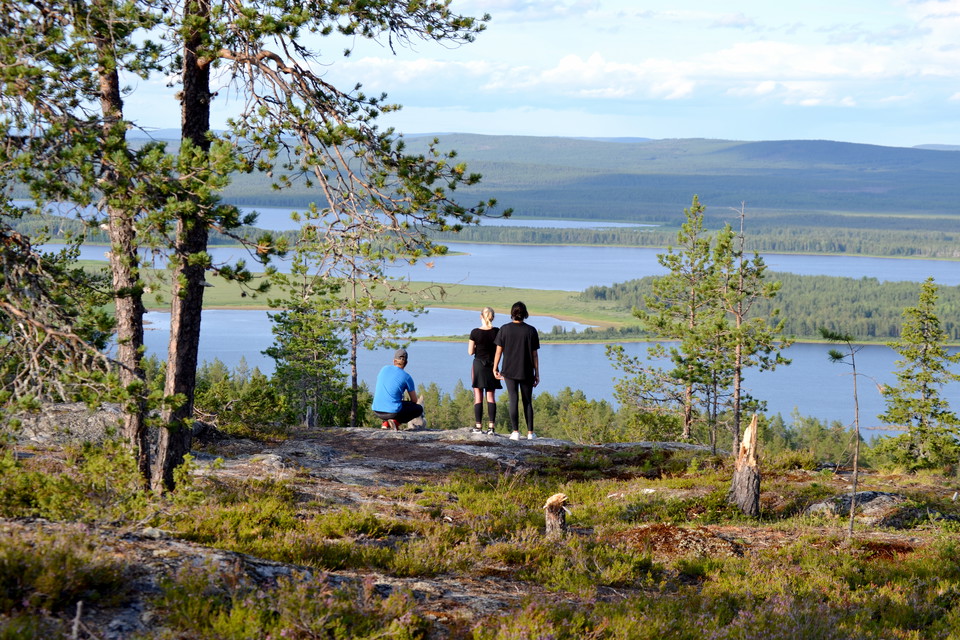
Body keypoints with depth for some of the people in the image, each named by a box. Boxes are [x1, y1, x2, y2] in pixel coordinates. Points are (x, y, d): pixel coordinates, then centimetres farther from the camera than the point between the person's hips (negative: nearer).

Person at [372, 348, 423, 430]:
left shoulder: (384, 369, 9)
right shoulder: (406, 377, -3)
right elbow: (414, 400, 5)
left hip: (377, 411, 5)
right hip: (393, 412, -5)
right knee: (419, 409, 18)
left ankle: (385, 423, 14)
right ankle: (396, 422, -3)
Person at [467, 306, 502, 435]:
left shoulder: (475, 333, -10)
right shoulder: (497, 332, -6)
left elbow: (470, 352, -6)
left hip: (478, 364, -2)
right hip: (492, 365, 2)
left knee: (478, 397, 4)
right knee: (491, 396, 6)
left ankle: (478, 426, 2)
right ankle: (491, 426, -1)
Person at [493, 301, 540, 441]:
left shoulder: (504, 329, -4)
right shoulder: (531, 331, -4)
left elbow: (498, 351, -2)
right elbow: (534, 355, -1)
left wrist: (495, 368, 11)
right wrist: (537, 374, 5)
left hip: (509, 371, 0)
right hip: (527, 372, 0)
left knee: (513, 400, 1)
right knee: (527, 401, 9)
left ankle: (515, 431, -6)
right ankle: (530, 432, 8)